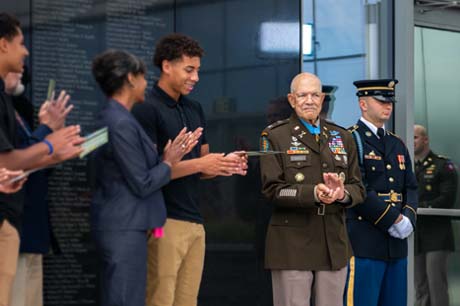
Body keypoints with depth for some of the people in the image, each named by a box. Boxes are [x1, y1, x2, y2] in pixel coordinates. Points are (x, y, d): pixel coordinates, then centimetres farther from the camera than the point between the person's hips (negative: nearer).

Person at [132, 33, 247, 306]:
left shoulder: (195, 110, 17)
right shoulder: (147, 110, -8)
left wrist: (225, 165, -1)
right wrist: (199, 164, -17)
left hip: (195, 221, 8)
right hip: (164, 221, -8)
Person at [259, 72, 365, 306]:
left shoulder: (342, 137, 16)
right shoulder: (275, 136, 2)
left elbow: (358, 189, 11)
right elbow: (272, 189, -9)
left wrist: (342, 193, -12)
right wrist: (313, 193, -22)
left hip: (334, 244, 5)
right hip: (292, 247, -4)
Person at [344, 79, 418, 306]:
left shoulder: (398, 145, 20)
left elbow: (410, 188, 15)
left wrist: (408, 218, -5)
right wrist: (395, 220, -16)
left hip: (396, 244, 8)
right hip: (364, 244, -8)